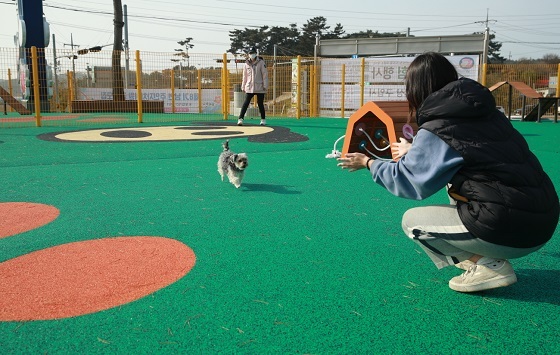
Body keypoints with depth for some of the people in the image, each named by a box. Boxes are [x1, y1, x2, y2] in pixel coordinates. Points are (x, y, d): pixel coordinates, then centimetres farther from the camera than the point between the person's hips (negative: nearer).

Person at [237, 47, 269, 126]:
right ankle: (240, 119, -8)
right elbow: (245, 76, 13)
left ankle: (263, 120, 19)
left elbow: (265, 74, -3)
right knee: (246, 103, -6)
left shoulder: (261, 62, -2)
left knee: (260, 104, 6)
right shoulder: (247, 64, 8)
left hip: (260, 88, -2)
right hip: (249, 88, 2)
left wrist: (265, 86, -7)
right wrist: (243, 87, 12)